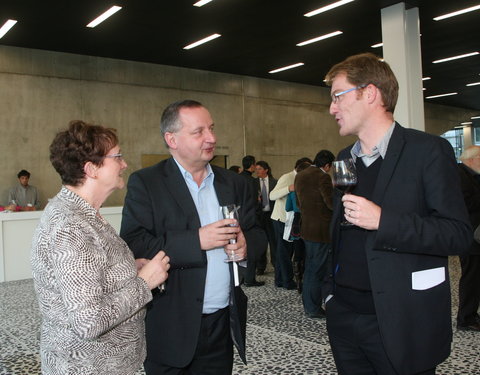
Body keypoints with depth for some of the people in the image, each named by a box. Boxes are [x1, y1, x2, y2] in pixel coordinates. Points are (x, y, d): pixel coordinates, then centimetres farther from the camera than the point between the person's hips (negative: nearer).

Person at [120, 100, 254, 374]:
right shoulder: (145, 183, -7)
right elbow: (134, 246, -16)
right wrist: (196, 240, -21)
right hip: (171, 329, -4)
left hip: (224, 323, 4)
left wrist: (245, 243, -10)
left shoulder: (234, 182, 8)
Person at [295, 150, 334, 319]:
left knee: (310, 268, 18)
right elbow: (332, 203, -19)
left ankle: (308, 305, 29)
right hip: (321, 230, -8)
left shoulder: (300, 176, 9)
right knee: (318, 270, 2)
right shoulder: (323, 177, -17)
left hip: (306, 227, 8)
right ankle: (314, 309, 11)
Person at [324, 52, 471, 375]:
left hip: (400, 322, -5)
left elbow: (459, 234, -13)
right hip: (344, 315, 6)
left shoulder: (428, 151, -9)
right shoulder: (344, 159, 11)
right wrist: (331, 289, 11)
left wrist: (383, 220, -23)